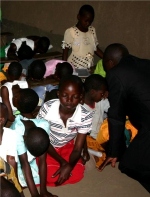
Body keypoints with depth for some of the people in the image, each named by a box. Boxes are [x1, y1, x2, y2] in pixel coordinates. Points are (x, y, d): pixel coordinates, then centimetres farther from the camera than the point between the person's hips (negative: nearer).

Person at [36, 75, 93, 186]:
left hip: (67, 147, 3)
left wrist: (69, 166, -38)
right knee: (49, 174, -23)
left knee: (77, 174, -14)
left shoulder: (85, 116, -27)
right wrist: (62, 162, -24)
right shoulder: (47, 109, -30)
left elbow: (77, 149, -17)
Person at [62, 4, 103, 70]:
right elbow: (65, 51, -4)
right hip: (74, 67, -4)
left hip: (89, 68, 4)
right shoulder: (70, 32, -9)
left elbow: (96, 49, 13)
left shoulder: (92, 30, 6)